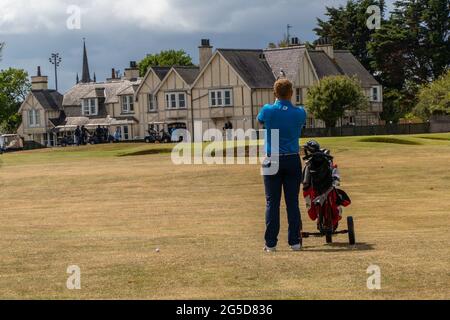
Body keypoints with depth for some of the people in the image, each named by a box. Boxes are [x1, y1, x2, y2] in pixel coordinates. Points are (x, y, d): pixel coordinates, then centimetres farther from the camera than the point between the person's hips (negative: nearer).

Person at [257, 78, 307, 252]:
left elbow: (259, 120, 15)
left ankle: (271, 243, 1)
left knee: (272, 202, 2)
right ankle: (294, 241, 6)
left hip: (272, 161, -1)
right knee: (293, 202, 5)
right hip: (293, 161, 1)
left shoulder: (268, 110, -7)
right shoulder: (300, 113, -4)